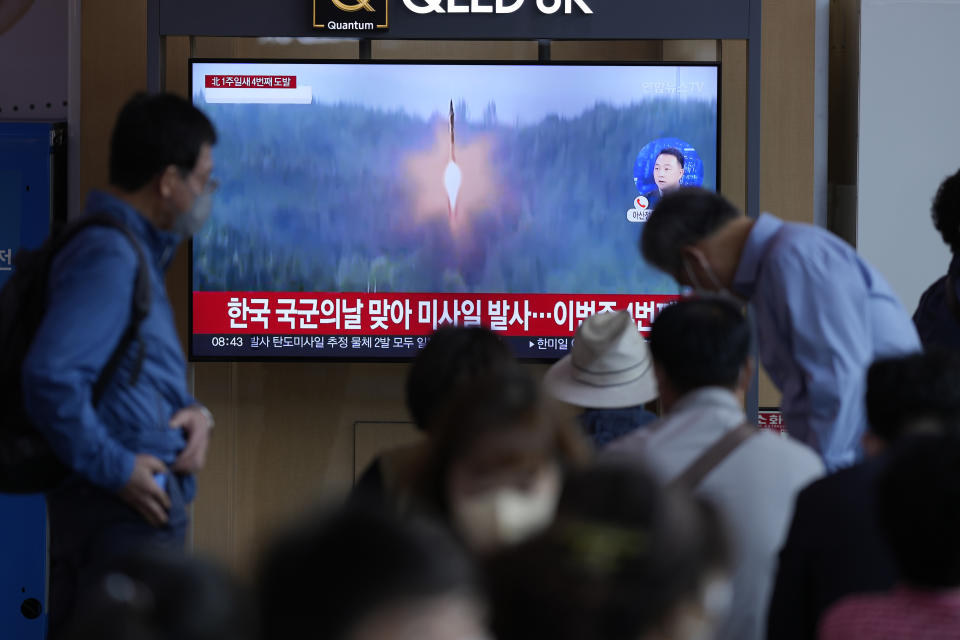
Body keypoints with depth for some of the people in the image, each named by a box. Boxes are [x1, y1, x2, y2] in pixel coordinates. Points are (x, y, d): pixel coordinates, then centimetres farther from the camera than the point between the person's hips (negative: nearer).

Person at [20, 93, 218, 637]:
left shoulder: (139, 250, 14)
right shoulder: (108, 258, -18)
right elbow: (51, 377, -30)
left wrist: (194, 412, 6)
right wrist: (115, 469, -20)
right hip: (124, 511, -10)